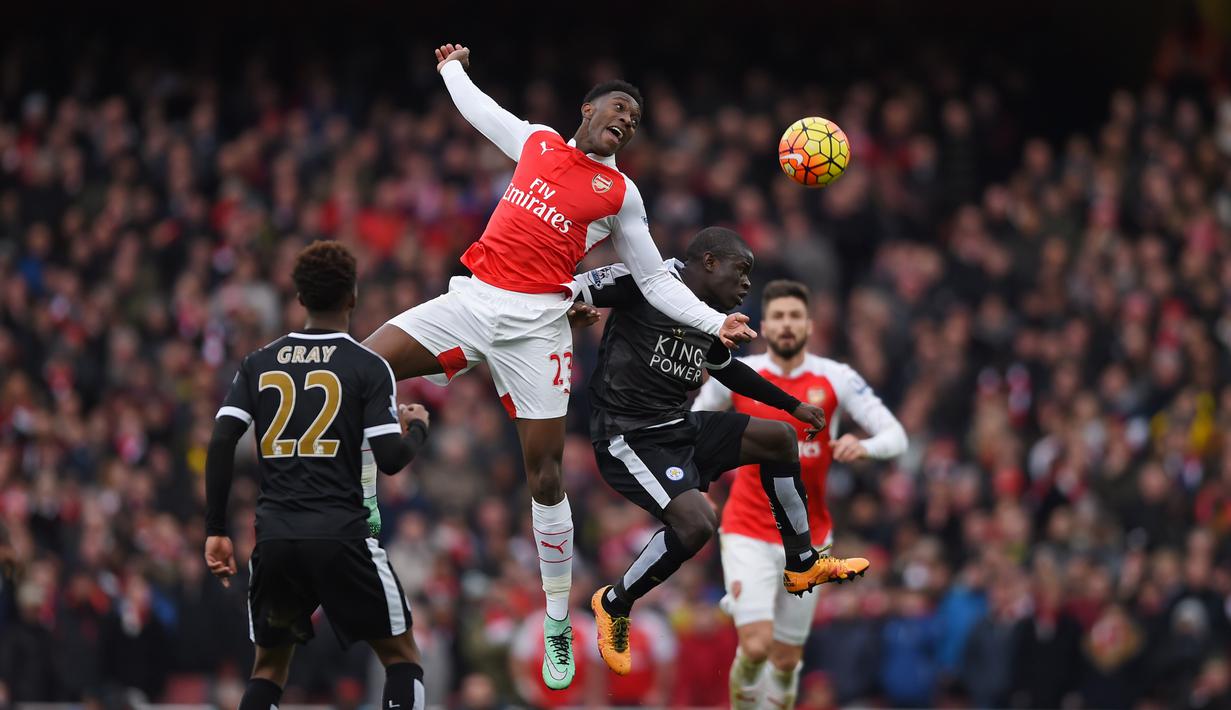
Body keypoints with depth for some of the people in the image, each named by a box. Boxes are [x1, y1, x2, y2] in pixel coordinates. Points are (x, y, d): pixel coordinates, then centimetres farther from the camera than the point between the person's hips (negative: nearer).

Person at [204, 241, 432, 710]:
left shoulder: (259, 364, 10)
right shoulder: (368, 367, -1)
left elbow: (222, 442, 0)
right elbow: (391, 459, -6)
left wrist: (215, 531, 4)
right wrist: (417, 428, 16)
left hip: (274, 536, 3)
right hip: (341, 534, -3)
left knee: (269, 666, 19)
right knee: (400, 655, 12)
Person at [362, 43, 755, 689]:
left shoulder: (621, 194, 7)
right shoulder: (536, 142, 14)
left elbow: (655, 282, 10)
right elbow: (475, 107, 33)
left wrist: (715, 322, -2)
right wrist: (453, 67, 48)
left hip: (535, 323, -3)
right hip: (473, 298, 3)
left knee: (544, 475, -4)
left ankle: (557, 626, 5)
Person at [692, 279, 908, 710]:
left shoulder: (836, 379, -3)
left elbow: (896, 436, -5)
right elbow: (692, 424, 15)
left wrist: (865, 446, -26)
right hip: (748, 533, -2)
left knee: (786, 659, 8)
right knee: (757, 647, -18)